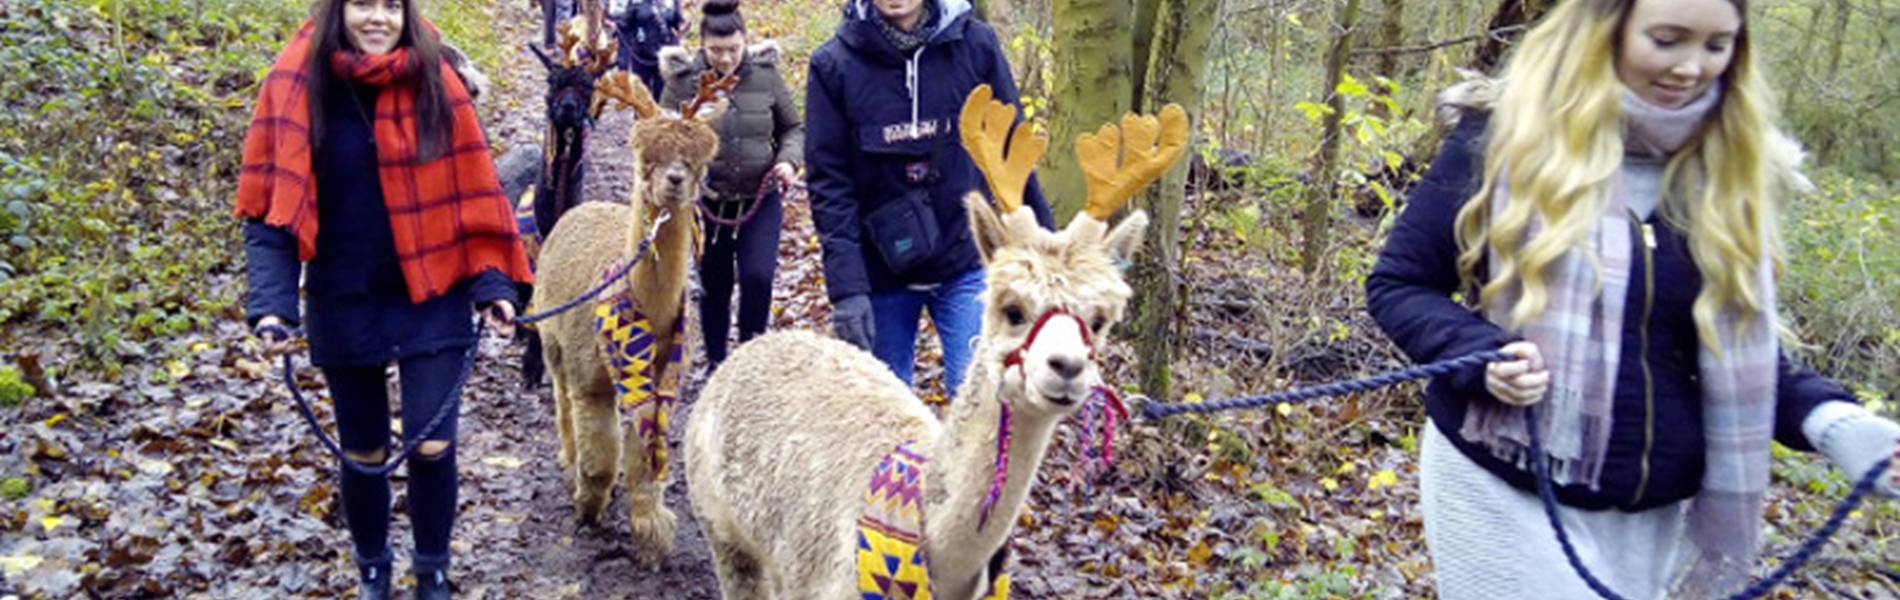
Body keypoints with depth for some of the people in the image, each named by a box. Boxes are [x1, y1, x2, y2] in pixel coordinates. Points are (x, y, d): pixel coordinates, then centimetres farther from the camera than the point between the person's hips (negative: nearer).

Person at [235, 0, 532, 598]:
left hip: (432, 301, 0)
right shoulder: (296, 87, -7)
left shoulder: (434, 85, -5)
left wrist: (493, 283, -9)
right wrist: (272, 303, -17)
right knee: (363, 453, 13)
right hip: (344, 306, 1)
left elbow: (470, 193, -2)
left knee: (433, 445, -3)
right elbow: (270, 207, -6)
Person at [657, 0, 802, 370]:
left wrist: (789, 160, -11)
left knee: (758, 277, -15)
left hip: (760, 200, 0)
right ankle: (716, 363, 32)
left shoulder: (766, 76, -3)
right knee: (714, 286, 12)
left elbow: (793, 128, 8)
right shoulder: (683, 82, -7)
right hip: (708, 203, 0)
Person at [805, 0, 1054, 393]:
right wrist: (846, 287, -14)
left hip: (967, 262, 0)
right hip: (881, 269, 1)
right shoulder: (834, 64, -4)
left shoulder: (975, 44, -3)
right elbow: (828, 182, -6)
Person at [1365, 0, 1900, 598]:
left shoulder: (1727, 171, 2)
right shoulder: (1505, 138, -10)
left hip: (1655, 511, 5)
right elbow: (1396, 285, -6)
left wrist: (1835, 423, -10)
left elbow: (1740, 351, 9)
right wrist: (1481, 356, -25)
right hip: (1503, 492, -4)